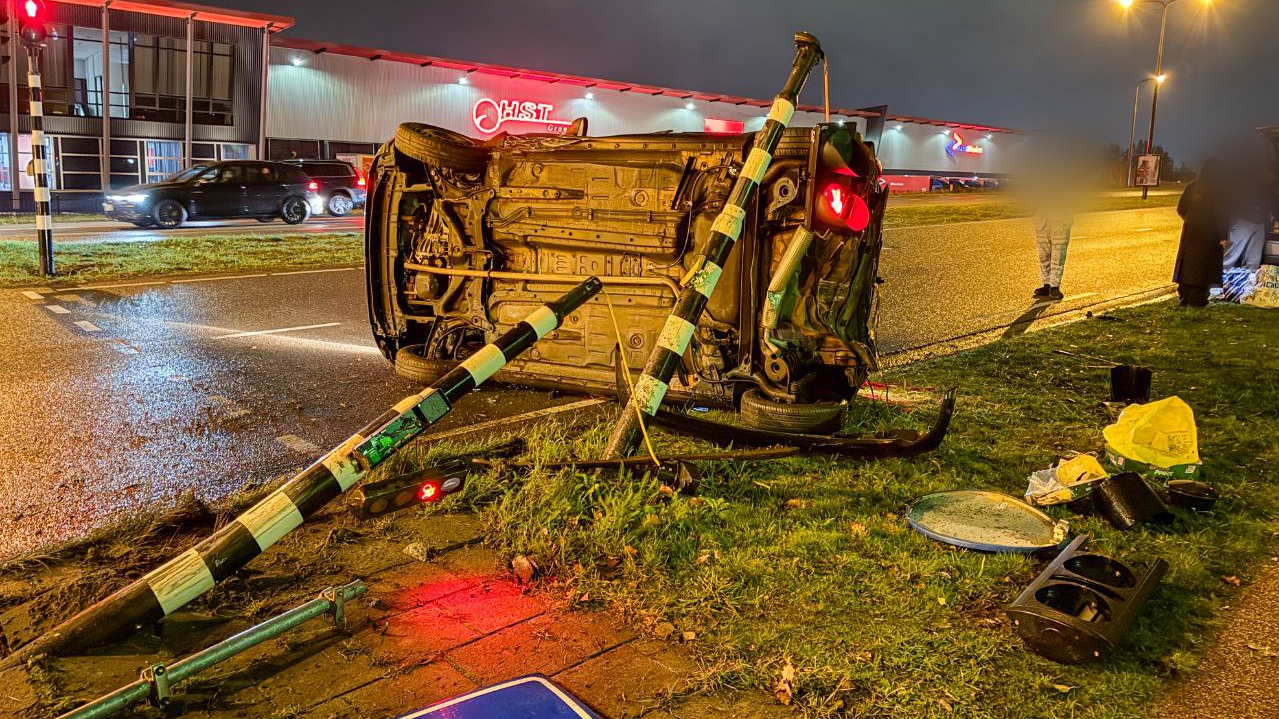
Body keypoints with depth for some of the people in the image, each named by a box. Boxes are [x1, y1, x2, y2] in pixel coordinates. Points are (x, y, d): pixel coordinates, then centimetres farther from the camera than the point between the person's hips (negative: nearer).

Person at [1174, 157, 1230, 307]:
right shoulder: (1218, 188, -9)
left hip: (1190, 231, 4)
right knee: (1203, 267, 0)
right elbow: (1222, 213, -12)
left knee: (1188, 264, 10)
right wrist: (1223, 237, -9)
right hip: (1209, 233, -4)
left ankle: (1184, 298, 11)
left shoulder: (1192, 186, 4)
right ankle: (1197, 299, -2)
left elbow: (1181, 208, 7)